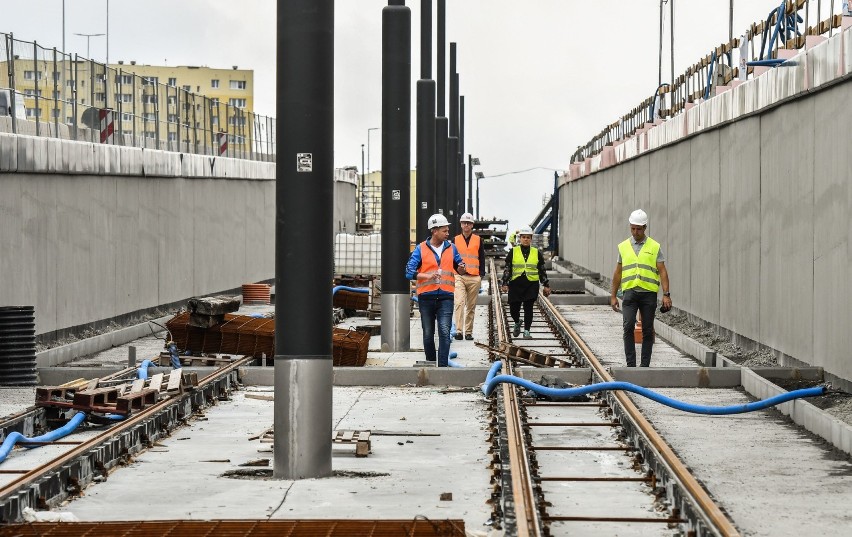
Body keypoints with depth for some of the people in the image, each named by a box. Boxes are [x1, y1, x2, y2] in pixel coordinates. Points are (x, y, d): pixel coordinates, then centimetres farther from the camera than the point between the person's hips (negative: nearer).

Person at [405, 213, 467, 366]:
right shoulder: (421, 249, 0)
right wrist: (428, 276, -19)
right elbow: (409, 272, -5)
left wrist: (461, 268, -5)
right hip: (426, 297, 0)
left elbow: (459, 266, 19)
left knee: (444, 332, -14)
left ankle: (443, 366, -16)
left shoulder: (451, 248, 9)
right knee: (428, 335, 9)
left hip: (445, 297, 0)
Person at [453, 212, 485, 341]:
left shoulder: (478, 240, 10)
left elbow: (482, 259, 12)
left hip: (474, 278, 1)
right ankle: (458, 331, -22)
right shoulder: (455, 240, 10)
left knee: (471, 306, 5)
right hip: (459, 277, -1)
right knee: (459, 303, -17)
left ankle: (469, 332, 12)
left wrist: (481, 275, 4)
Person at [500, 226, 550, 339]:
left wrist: (546, 285, 9)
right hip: (516, 284, 0)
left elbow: (542, 270, 12)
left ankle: (526, 331, 4)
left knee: (528, 308, -4)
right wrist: (505, 284, -3)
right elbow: (507, 269, 4)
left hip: (531, 284, 0)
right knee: (513, 308, 3)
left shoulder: (536, 252, 8)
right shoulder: (513, 252, 4)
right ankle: (517, 323, 34)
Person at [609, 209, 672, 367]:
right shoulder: (623, 247, 10)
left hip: (648, 293, -1)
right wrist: (613, 296, 12)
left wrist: (666, 294, -7)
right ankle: (631, 364, -9)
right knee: (628, 326, -12)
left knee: (647, 330, 3)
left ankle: (645, 365, 10)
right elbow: (618, 273, 14)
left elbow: (662, 272, 2)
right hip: (630, 292, 1)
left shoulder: (654, 247, 5)